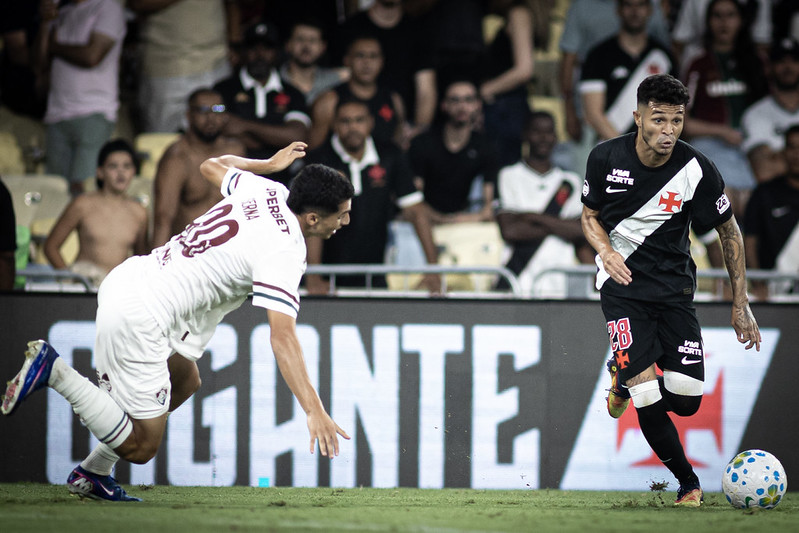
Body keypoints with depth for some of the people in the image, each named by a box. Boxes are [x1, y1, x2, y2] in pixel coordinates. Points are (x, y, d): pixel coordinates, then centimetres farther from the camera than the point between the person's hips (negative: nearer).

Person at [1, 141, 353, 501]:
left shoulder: (266, 190, 6)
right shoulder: (284, 252, -18)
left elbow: (211, 167, 28)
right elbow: (282, 337, -26)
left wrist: (269, 163, 42)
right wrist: (314, 411, -30)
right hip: (138, 318, -10)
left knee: (185, 382, 29)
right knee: (141, 447, -2)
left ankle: (92, 475, 30)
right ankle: (53, 370, -5)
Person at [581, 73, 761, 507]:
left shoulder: (696, 170, -11)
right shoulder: (606, 158, -9)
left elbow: (729, 231, 1)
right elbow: (590, 215, 8)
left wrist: (740, 305, 1)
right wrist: (605, 251, -15)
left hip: (674, 283, 1)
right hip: (622, 280, -1)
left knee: (686, 400, -8)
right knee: (648, 397, -19)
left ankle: (625, 377, 26)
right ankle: (686, 481, 3)